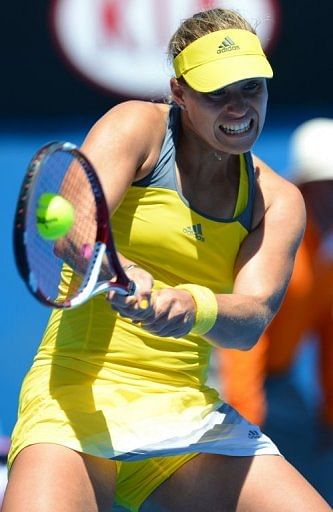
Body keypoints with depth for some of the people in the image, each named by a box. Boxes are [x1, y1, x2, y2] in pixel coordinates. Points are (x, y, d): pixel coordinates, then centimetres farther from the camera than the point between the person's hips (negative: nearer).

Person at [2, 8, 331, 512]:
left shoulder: (279, 201, 10)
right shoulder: (137, 127, 0)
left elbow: (252, 318, -7)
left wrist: (194, 306, -30)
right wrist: (119, 272, -40)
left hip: (188, 413, 5)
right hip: (79, 400, -4)